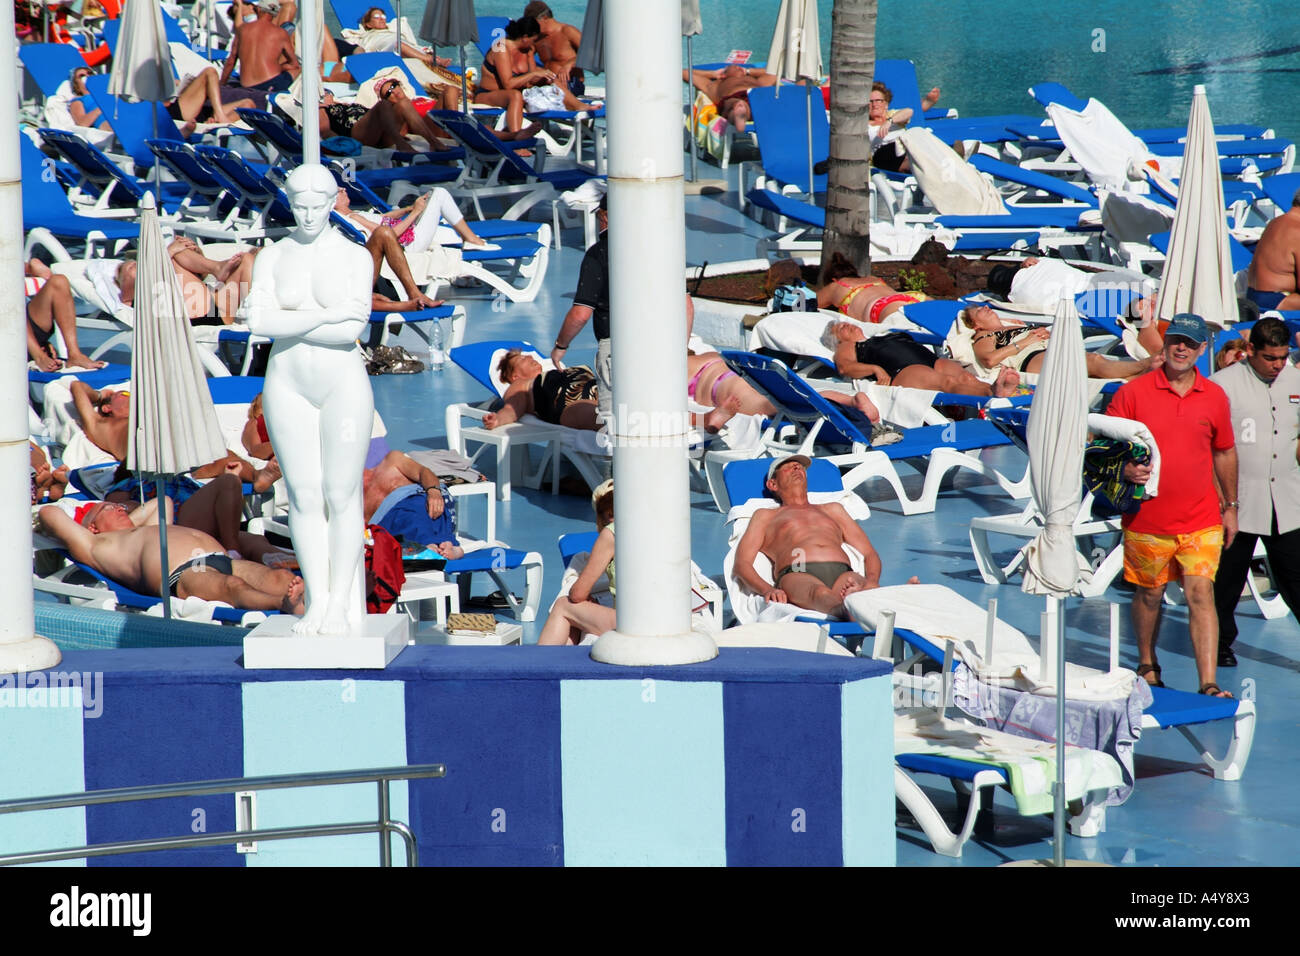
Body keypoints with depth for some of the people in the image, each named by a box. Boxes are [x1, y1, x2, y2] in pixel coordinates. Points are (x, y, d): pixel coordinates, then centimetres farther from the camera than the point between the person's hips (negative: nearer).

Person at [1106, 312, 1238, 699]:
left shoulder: (1214, 397, 5)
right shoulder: (1133, 392, -3)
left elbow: (1224, 453, 17)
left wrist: (1230, 506, 18)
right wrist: (1126, 469, -21)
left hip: (1201, 522, 1)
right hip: (1146, 519, -1)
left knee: (1201, 595, -8)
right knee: (1149, 595, 13)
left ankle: (1208, 684, -11)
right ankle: (1147, 666, 34)